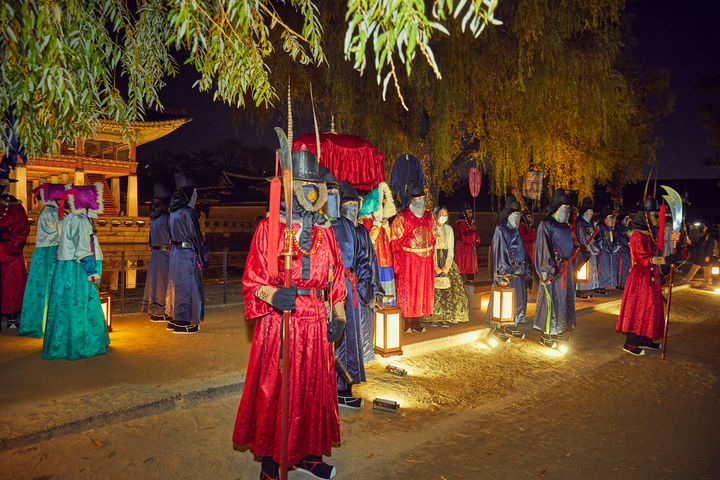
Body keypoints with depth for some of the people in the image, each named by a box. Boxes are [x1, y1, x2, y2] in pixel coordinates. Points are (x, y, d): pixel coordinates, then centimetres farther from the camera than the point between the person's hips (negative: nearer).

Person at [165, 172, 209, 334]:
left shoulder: (174, 211, 9)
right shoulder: (187, 212, -18)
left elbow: (172, 234, 13)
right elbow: (195, 236, -15)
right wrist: (203, 258, -10)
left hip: (175, 252, 9)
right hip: (187, 254, -9)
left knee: (176, 286, 16)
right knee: (185, 286, -1)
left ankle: (174, 320, 25)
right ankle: (182, 323, 5)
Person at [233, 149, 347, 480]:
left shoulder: (325, 231, 11)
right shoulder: (269, 228, -2)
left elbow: (336, 275, 15)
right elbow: (252, 279, -5)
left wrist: (339, 315, 7)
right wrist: (273, 295, -25)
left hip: (316, 322, 5)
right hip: (279, 320, -4)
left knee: (314, 387, 13)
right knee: (273, 390, 2)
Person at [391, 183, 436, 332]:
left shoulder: (429, 216, 11)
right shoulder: (402, 218, -6)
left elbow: (433, 237, 18)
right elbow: (395, 241, -7)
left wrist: (430, 253, 9)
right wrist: (398, 262, -13)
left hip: (426, 259, 5)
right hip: (408, 259, -5)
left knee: (423, 289, 8)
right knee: (407, 290, -2)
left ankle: (416, 321, 19)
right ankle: (406, 322, 8)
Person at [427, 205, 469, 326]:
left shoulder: (449, 229, 11)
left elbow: (451, 249, 7)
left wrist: (447, 266, -7)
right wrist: (435, 266, -14)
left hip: (447, 262, 3)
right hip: (433, 261, -3)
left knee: (448, 288, -6)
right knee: (434, 289, -10)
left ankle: (445, 317, -3)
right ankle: (434, 318, -6)